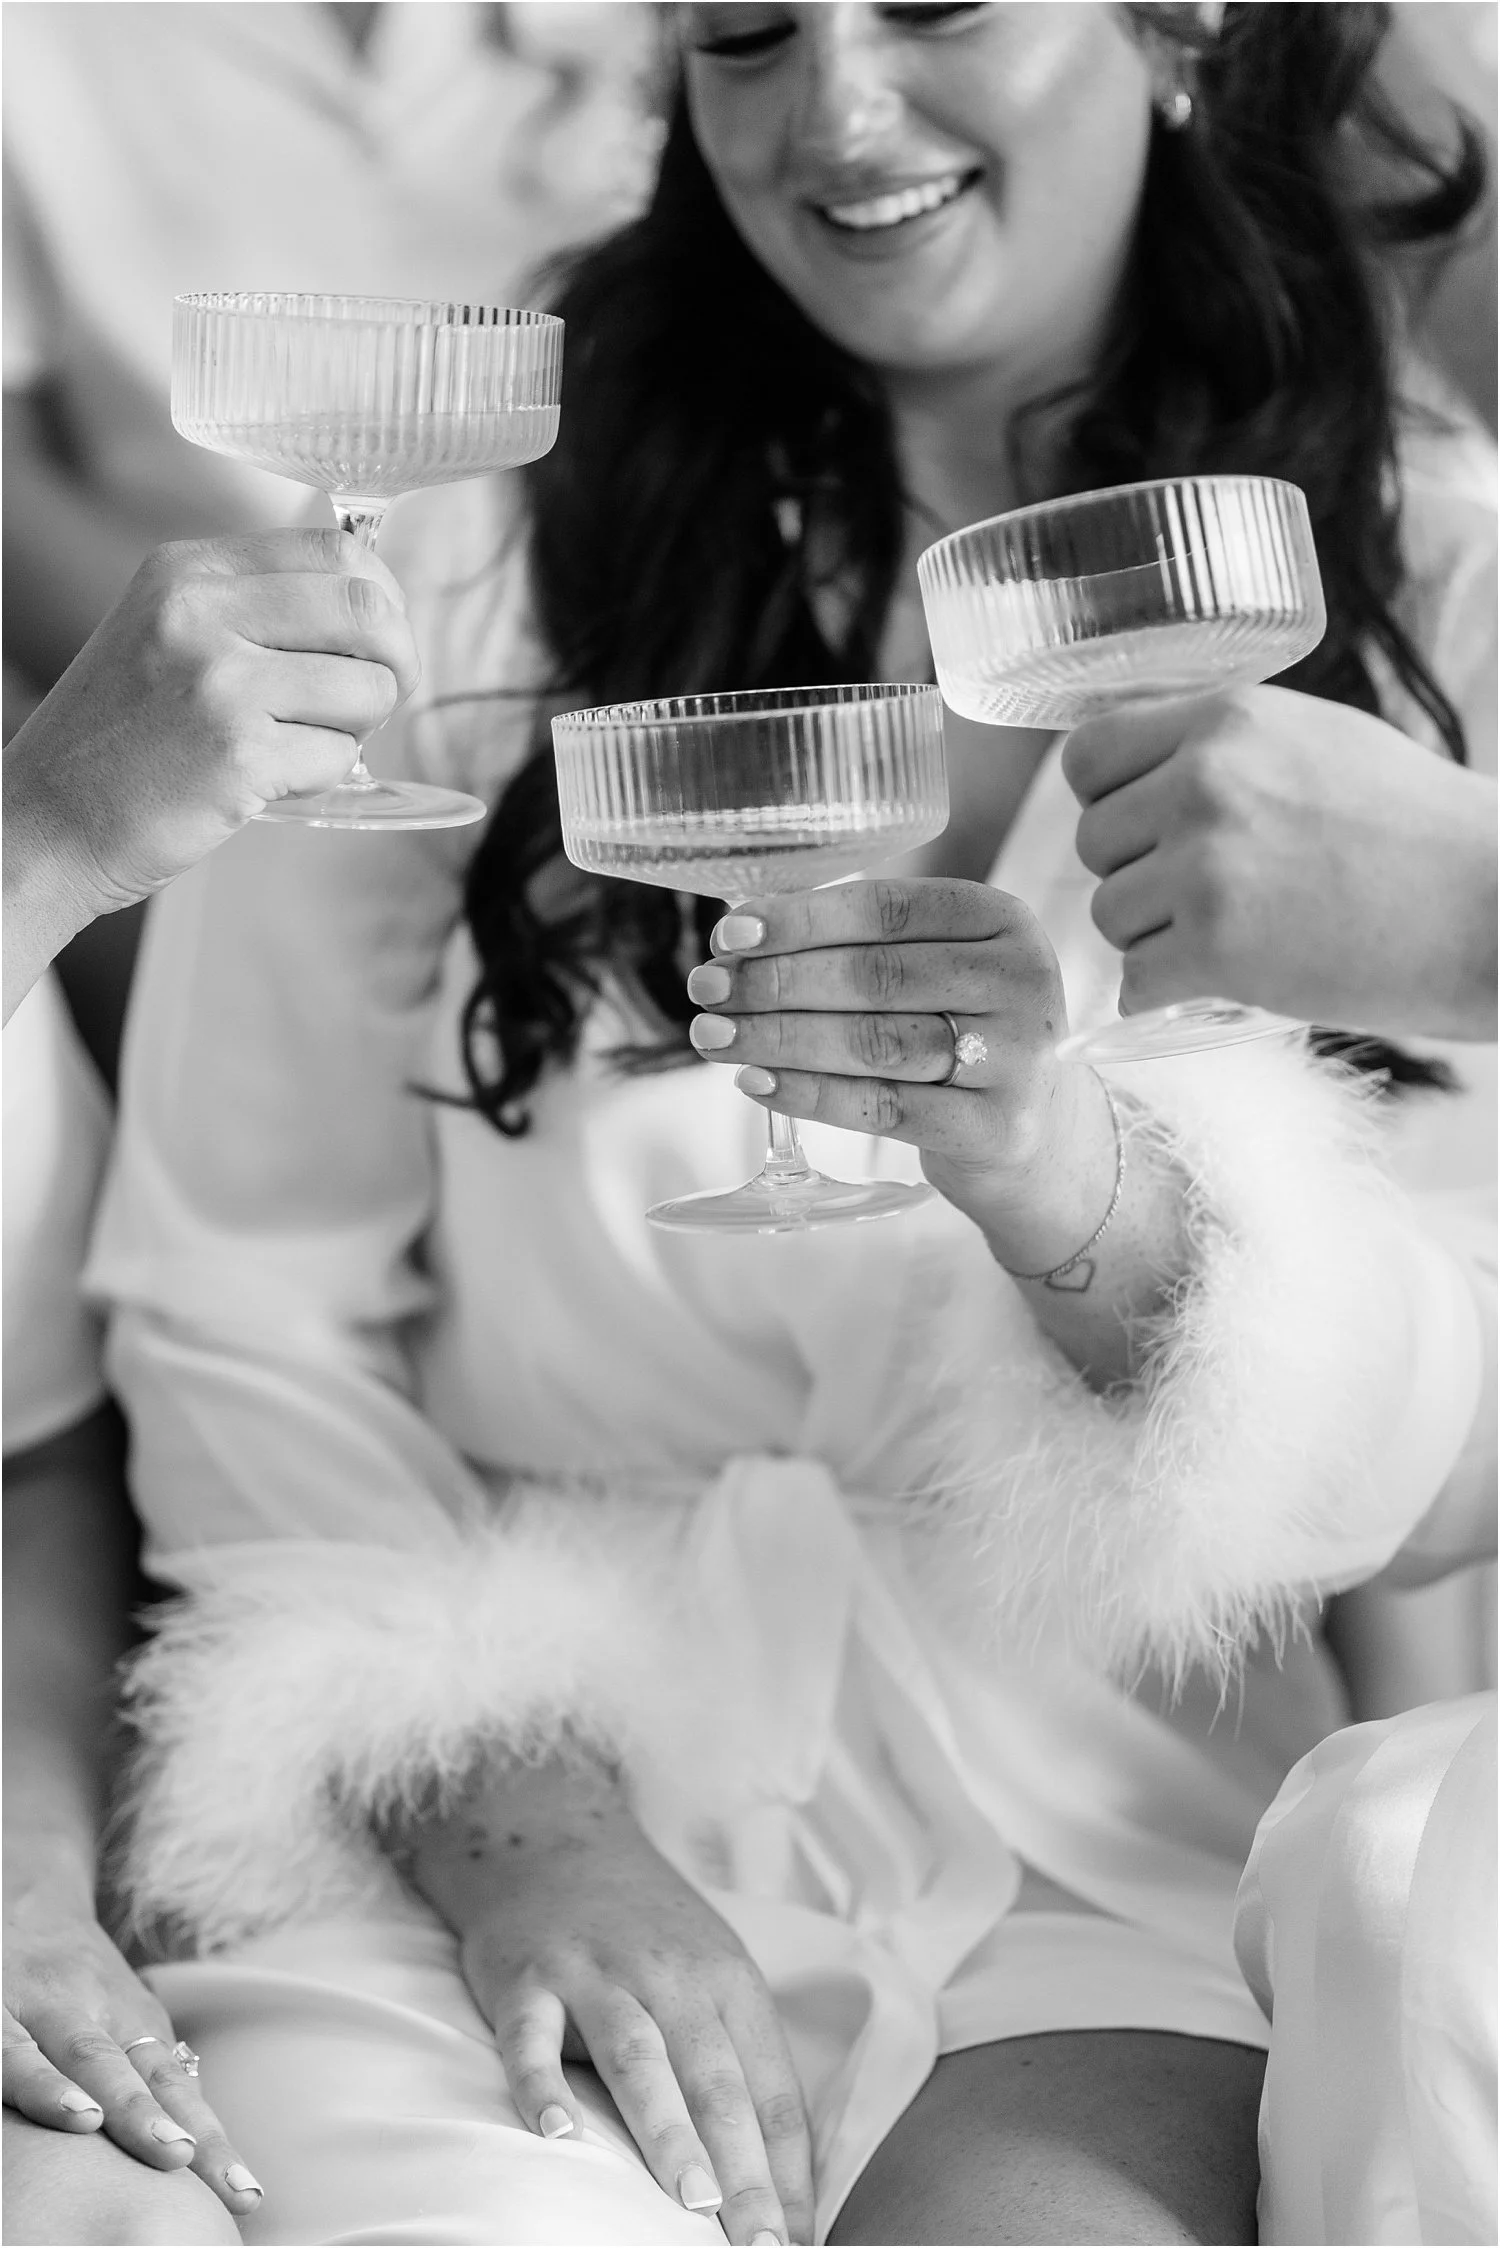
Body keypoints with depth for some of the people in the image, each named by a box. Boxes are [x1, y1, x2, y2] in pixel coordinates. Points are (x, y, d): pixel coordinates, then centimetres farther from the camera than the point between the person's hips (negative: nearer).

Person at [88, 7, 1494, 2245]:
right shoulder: (467, 533, -2)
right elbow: (240, 1306, -1)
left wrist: (1062, 1175, -23)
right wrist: (500, 1806, -13)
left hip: (1095, 1828, 2)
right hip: (459, 1791, -1)